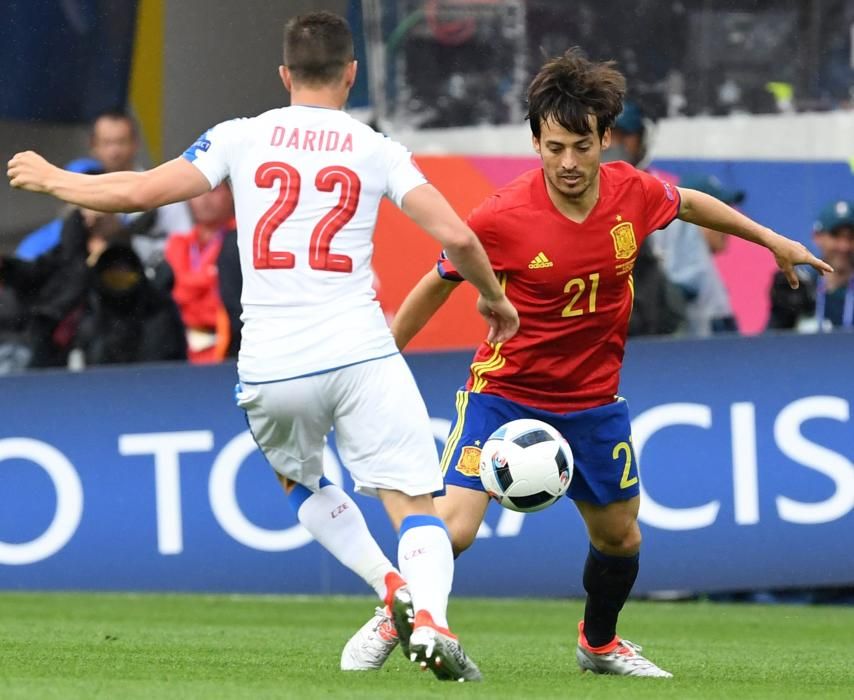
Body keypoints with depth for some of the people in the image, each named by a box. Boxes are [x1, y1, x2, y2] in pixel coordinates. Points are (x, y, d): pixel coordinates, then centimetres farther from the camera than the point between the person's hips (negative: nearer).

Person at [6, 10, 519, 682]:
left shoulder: (243, 137, 6)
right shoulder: (376, 149, 5)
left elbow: (138, 193, 3)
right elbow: (455, 235, -3)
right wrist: (494, 298, 17)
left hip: (268, 369, 2)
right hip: (360, 355, -2)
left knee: (300, 482, 28)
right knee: (416, 507, 0)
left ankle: (390, 584, 8)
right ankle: (429, 616, -28)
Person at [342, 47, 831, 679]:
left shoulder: (634, 193, -13)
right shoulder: (502, 217, -23)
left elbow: (688, 202, 12)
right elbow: (439, 284, -6)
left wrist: (771, 239, 22)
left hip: (593, 399, 4)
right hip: (505, 387, -4)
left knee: (620, 537, 15)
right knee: (453, 527, -17)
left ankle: (599, 644, 43)